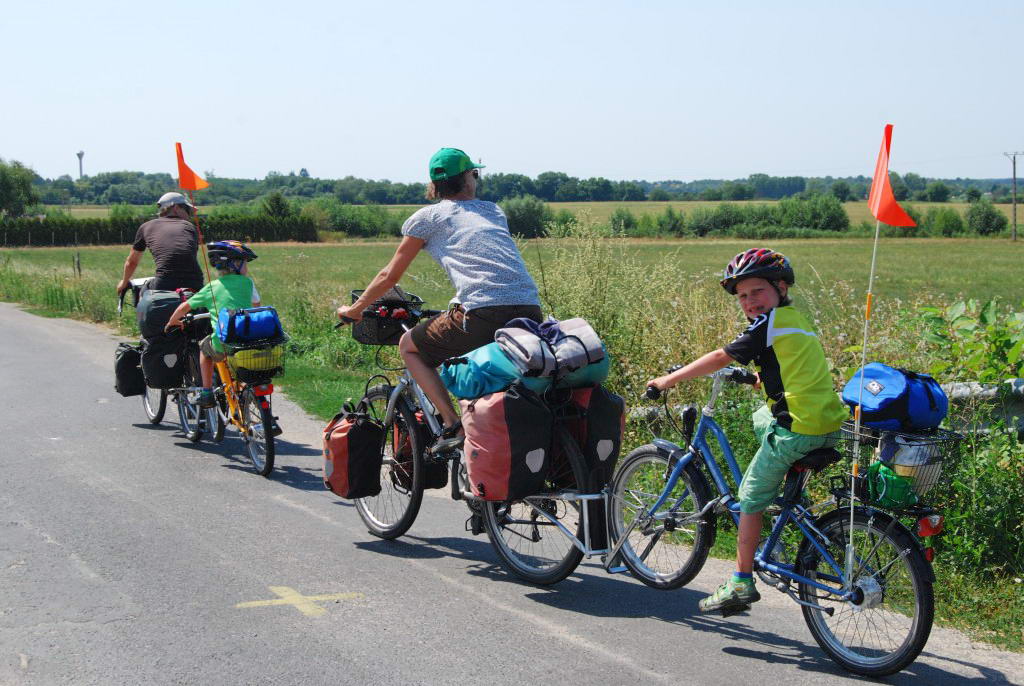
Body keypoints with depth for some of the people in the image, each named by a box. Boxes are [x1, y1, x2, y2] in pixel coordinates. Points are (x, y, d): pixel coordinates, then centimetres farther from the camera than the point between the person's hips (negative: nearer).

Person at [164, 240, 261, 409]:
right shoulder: (247, 282, 8)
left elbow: (185, 307, 17)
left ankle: (206, 393, 24)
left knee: (204, 347, 31)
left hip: (222, 343, 1)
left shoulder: (211, 287, 11)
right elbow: (256, 305, 21)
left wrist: (172, 322, 35)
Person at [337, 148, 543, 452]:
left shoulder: (427, 217, 15)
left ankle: (453, 425, 3)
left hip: (483, 315, -5)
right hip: (532, 312, 5)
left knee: (409, 347, 17)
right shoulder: (494, 211, 27)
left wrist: (354, 309, 35)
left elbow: (390, 276, 20)